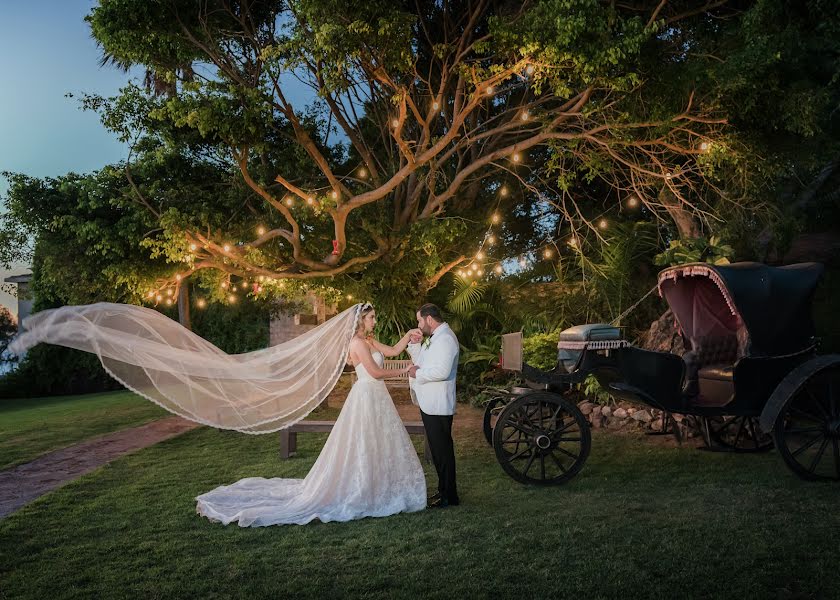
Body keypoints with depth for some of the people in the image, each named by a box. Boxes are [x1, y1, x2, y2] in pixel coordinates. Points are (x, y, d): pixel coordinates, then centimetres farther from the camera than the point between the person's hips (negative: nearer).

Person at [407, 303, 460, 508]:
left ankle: (449, 496, 8)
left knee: (442, 450, -2)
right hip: (430, 404, 10)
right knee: (438, 449, 17)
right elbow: (423, 363, 21)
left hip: (438, 406, -10)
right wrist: (415, 345, 7)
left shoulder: (445, 338, -17)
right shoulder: (434, 338, 16)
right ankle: (444, 490, 28)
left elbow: (442, 371, -27)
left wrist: (418, 373, -15)